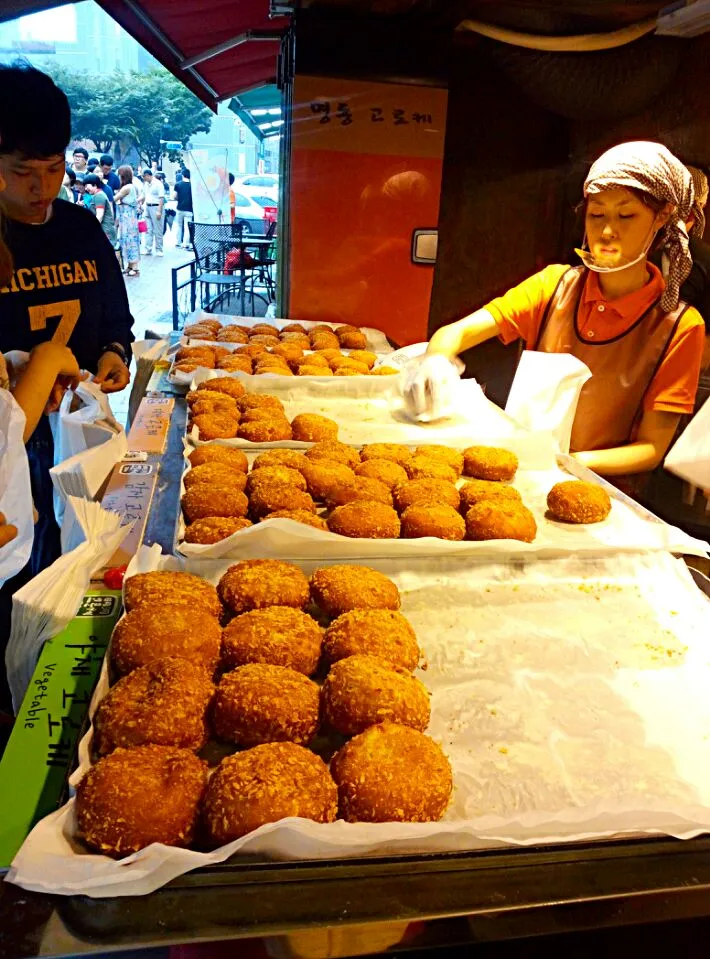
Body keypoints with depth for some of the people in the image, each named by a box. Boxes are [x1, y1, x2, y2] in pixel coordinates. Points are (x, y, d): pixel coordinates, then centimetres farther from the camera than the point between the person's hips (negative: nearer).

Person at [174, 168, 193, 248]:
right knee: (187, 227, 0)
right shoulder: (192, 185, -5)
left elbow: (174, 196, -2)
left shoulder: (178, 184, -1)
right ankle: (186, 244, -2)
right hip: (189, 209, -2)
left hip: (180, 208, 2)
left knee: (178, 225, 17)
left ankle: (178, 242, 19)